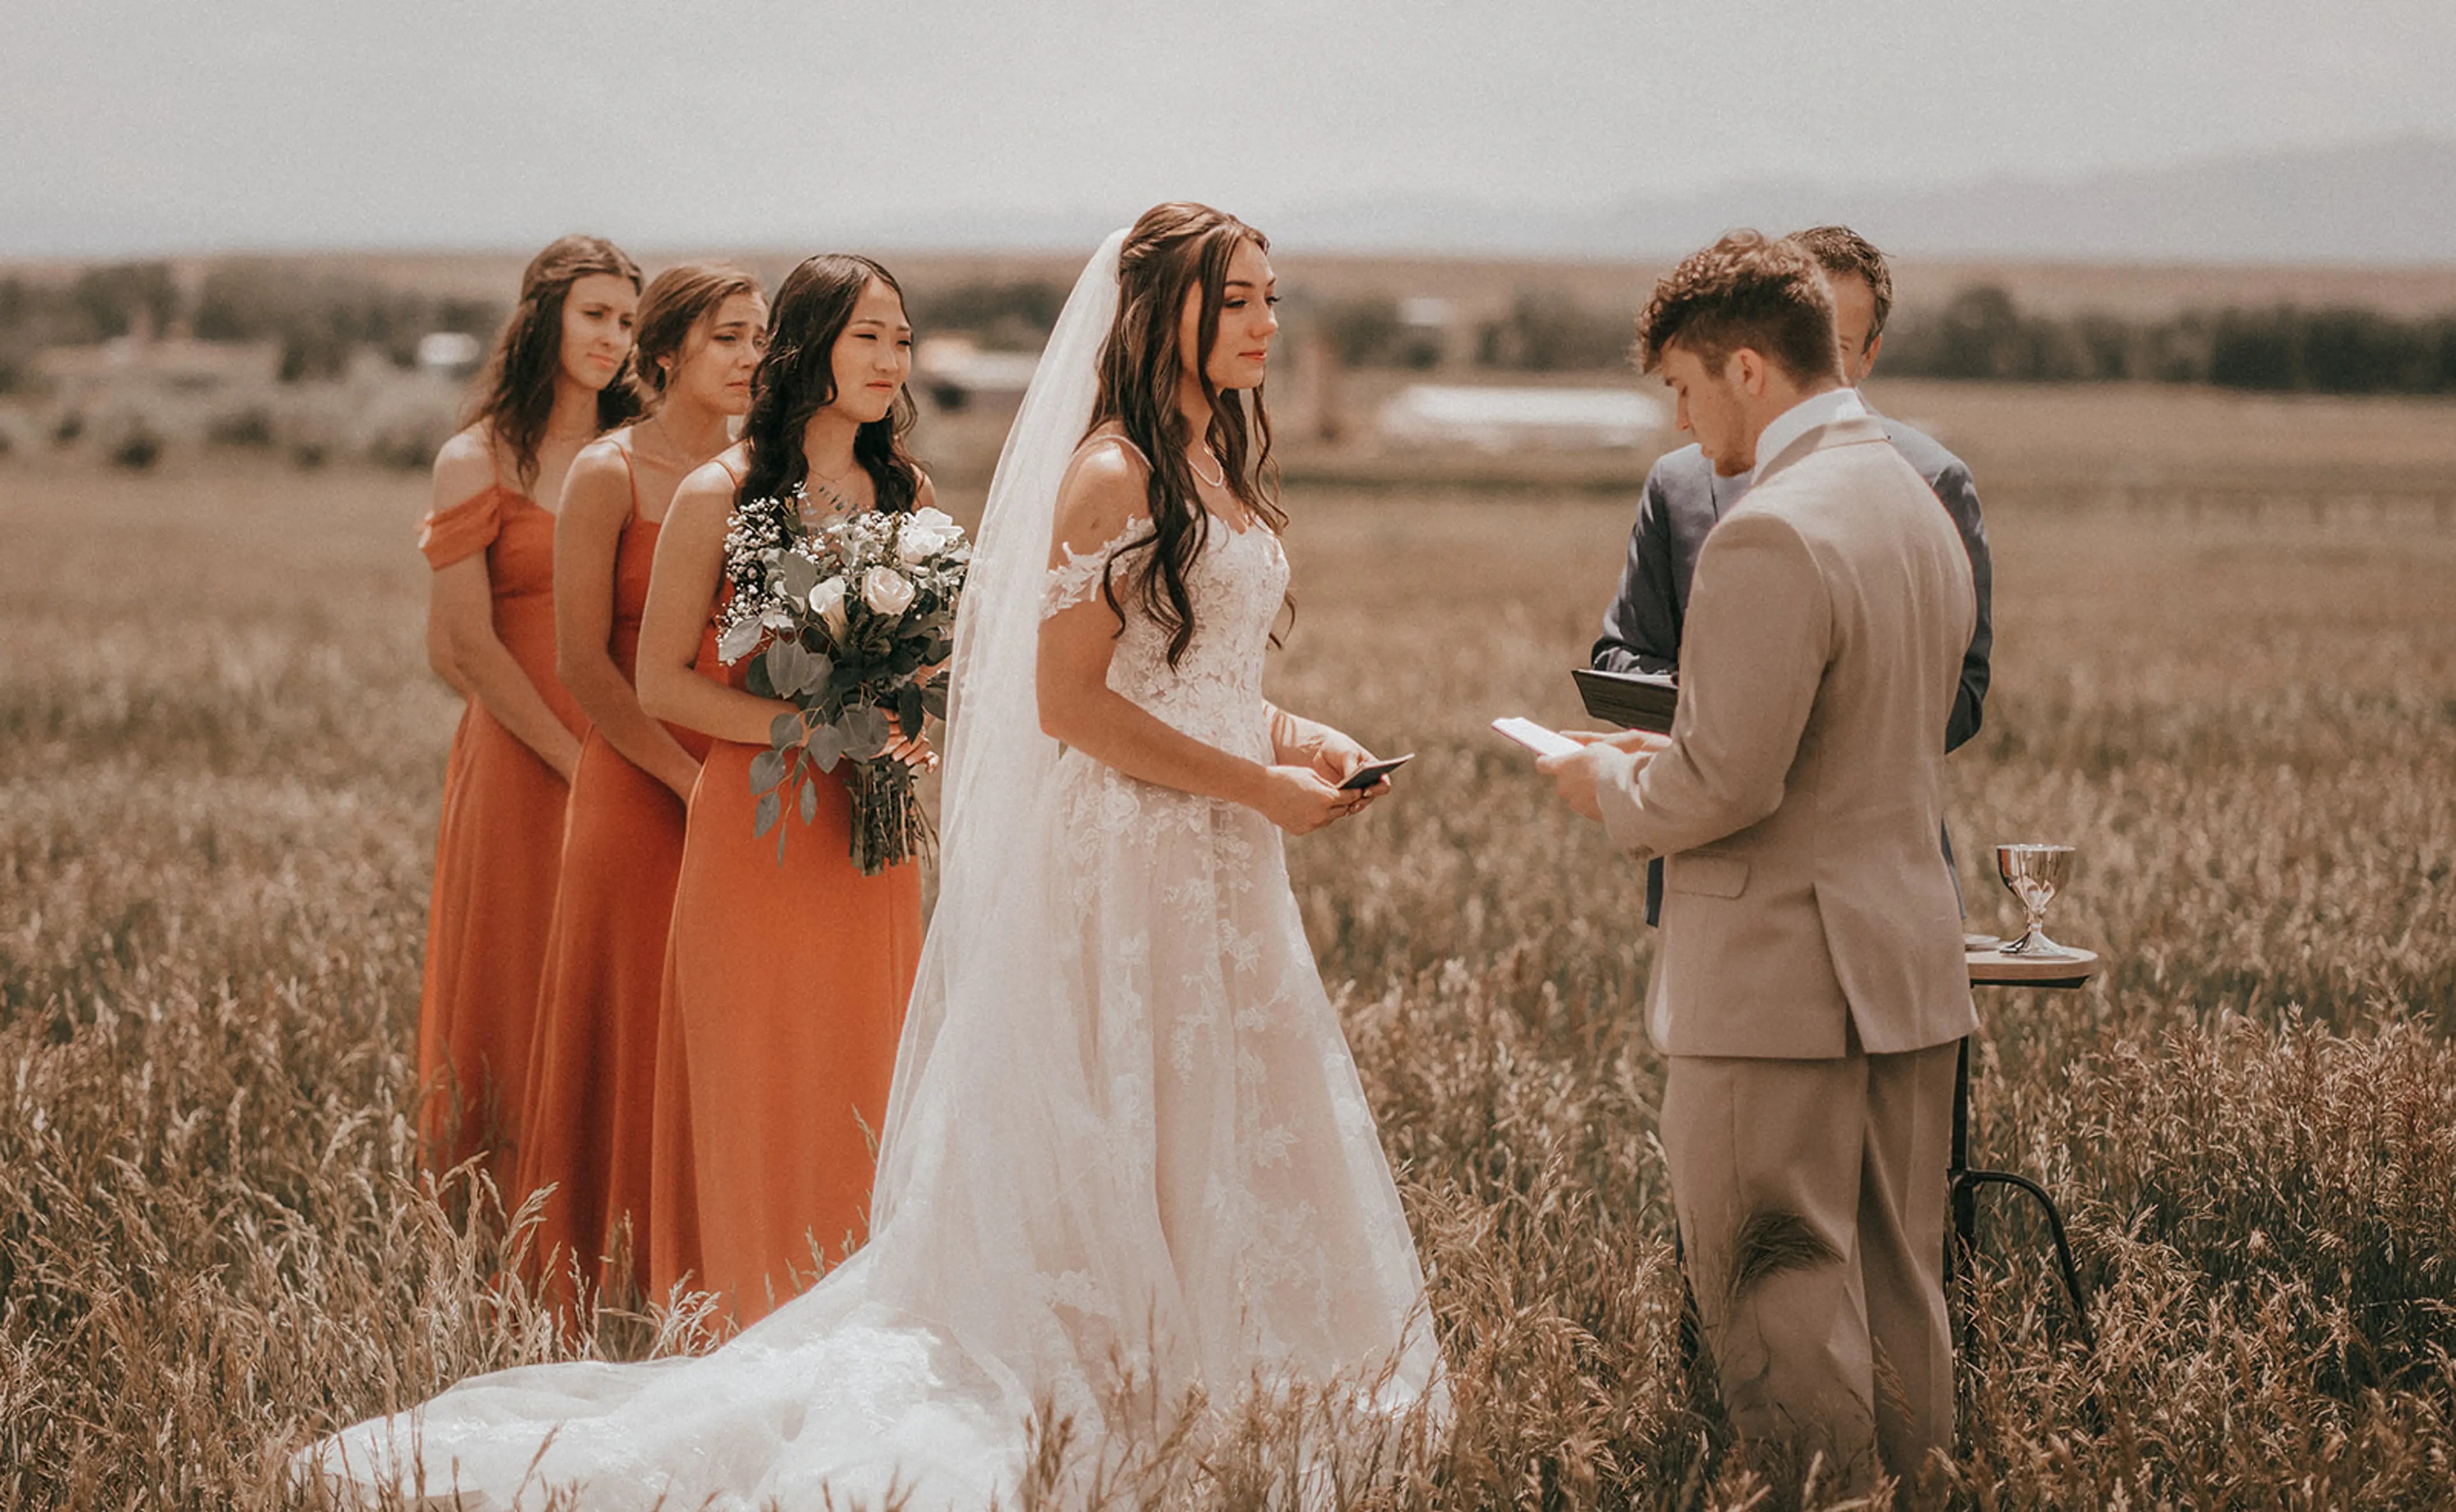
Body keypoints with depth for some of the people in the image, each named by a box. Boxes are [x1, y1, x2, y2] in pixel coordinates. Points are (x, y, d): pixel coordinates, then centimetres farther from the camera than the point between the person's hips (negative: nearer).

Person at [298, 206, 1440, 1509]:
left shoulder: (1218, 467, 14)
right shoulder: (1113, 474, -14)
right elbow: (1069, 700, -19)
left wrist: (1293, 737, 2)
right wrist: (1255, 784, -16)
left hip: (1222, 869, 9)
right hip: (1128, 859, -9)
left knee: (1235, 1149, 11)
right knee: (1112, 1167, -4)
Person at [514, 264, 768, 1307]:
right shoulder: (609, 475, -4)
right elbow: (583, 663, -9)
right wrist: (691, 780, -14)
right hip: (640, 791, -4)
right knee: (637, 1036, 1)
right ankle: (617, 1286, 11)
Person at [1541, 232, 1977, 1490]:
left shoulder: (1771, 536, -19)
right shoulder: (1919, 505, 12)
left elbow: (1729, 783, -22)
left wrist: (1613, 789, -3)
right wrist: (1666, 757, 16)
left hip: (1779, 981, -9)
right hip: (1911, 960, 9)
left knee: (1776, 1300, 0)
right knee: (1897, 1293, 15)